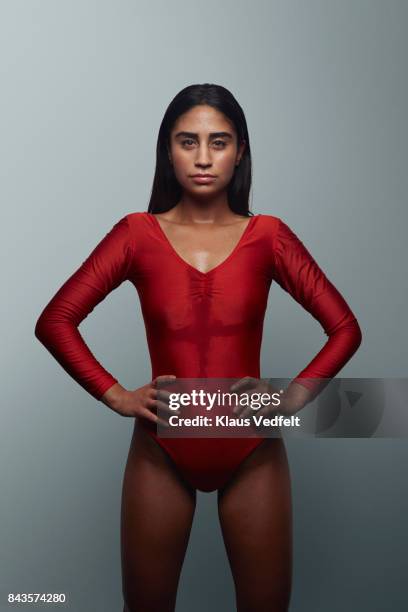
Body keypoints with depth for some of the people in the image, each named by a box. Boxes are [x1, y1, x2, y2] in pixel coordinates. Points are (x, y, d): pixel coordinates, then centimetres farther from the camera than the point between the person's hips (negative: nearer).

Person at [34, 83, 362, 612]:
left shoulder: (268, 236, -1)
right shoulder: (137, 234, -2)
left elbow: (345, 328, 2)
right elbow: (54, 321, -1)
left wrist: (293, 398, -7)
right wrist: (116, 397, -7)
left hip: (252, 451, 0)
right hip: (161, 451, 0)